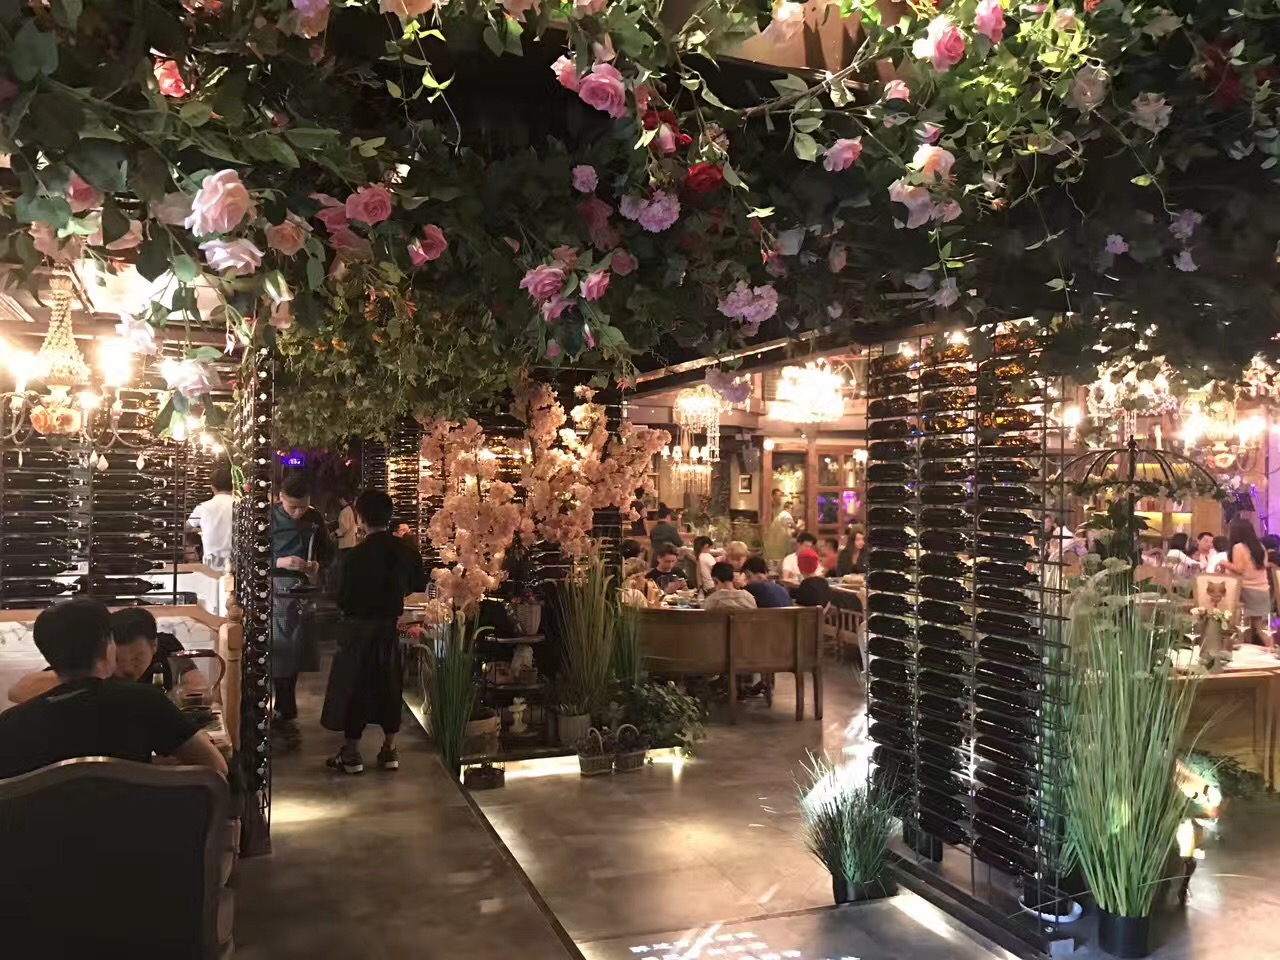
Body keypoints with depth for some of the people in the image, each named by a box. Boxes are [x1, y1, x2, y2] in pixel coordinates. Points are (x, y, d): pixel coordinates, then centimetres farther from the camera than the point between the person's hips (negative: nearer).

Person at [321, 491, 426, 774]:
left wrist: (356, 601, 8)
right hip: (391, 626, 5)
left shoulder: (357, 554, -18)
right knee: (389, 685, 14)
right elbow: (418, 586, 8)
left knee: (353, 686, 6)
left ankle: (351, 753, 12)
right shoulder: (405, 551, -3)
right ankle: (389, 750, 20)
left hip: (359, 627, -5)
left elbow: (344, 599, -14)